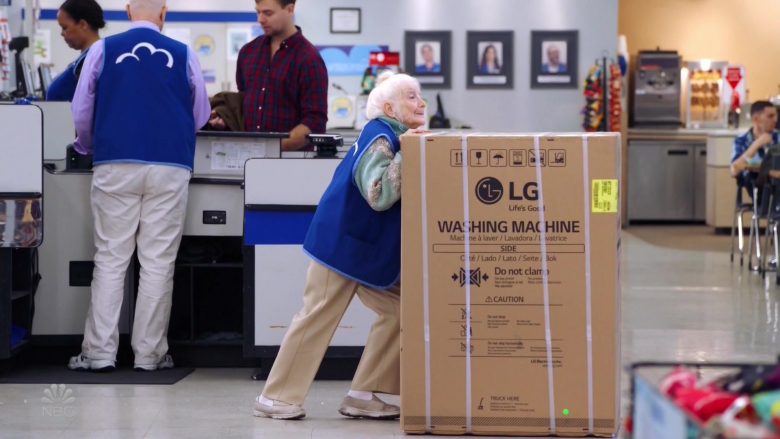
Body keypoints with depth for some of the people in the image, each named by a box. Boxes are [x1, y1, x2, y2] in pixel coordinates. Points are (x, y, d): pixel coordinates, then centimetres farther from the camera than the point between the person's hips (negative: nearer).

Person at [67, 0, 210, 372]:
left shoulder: (103, 50, 2)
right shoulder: (183, 55, 3)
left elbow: (81, 112, 6)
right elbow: (200, 116, 12)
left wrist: (87, 146, 26)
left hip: (115, 167, 0)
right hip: (169, 168, 0)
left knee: (110, 259, 5)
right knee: (158, 262, 4)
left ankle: (99, 351, 3)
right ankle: (149, 353, 5)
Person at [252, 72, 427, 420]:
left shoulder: (396, 136, 9)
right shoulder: (380, 138, -18)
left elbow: (390, 195, 17)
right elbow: (379, 195, -29)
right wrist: (405, 153, -29)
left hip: (373, 247, 10)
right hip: (342, 243, -10)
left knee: (397, 311, 3)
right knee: (318, 318, -4)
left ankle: (363, 396, 8)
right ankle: (276, 398, 5)